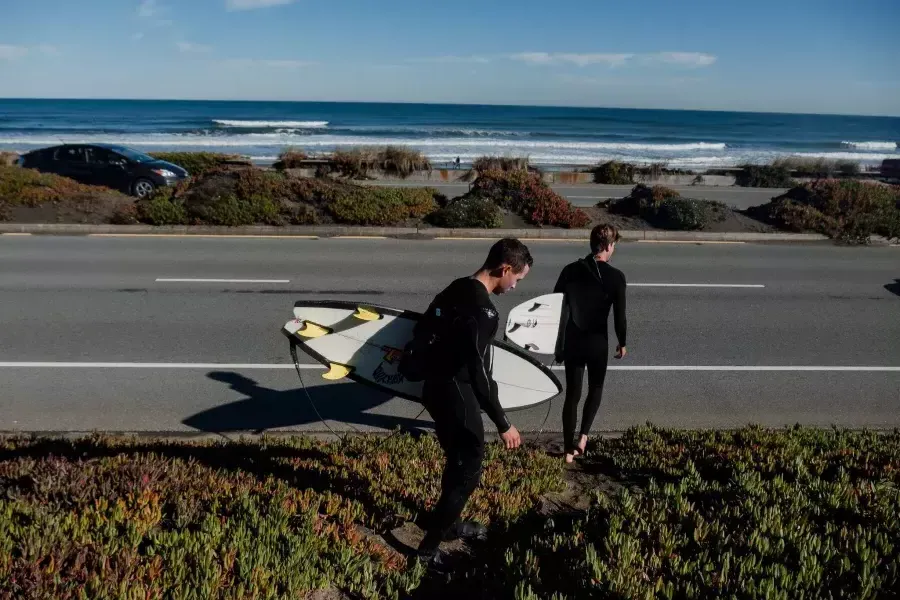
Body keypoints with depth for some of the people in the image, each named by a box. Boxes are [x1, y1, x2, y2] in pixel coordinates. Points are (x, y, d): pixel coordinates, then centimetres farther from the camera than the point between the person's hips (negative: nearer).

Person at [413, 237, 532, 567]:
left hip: (435, 387, 10)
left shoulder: (457, 289, 4)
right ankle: (429, 548, 11)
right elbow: (479, 374, -27)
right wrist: (503, 424, -21)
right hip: (455, 395, -10)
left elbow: (422, 328, 17)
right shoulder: (481, 310, -25)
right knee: (469, 469, 3)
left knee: (458, 460, 25)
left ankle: (450, 524, 42)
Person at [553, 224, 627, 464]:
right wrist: (622, 343, 8)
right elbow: (619, 315, -9)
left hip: (572, 342, 2)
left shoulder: (570, 270, -2)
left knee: (572, 394, 11)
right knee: (595, 389, 22)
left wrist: (558, 344, 11)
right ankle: (583, 436, 11)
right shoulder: (616, 277, -11)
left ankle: (569, 449, 14)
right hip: (598, 343, -2)